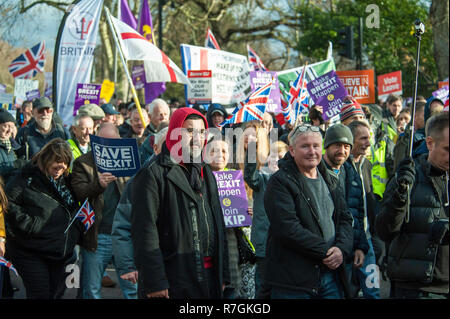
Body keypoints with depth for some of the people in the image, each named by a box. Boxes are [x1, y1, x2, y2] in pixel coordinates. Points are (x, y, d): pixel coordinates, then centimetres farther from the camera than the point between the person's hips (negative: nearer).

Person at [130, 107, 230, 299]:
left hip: (209, 276, 7)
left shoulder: (206, 173, 17)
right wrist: (154, 283, -18)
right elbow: (144, 231, -13)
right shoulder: (153, 174, -8)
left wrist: (223, 275, 15)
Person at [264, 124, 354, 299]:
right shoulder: (280, 182, -7)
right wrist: (326, 252, -16)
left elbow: (345, 219, 13)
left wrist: (342, 248, -8)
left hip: (332, 276, 6)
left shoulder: (329, 181, 16)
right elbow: (287, 228, -17)